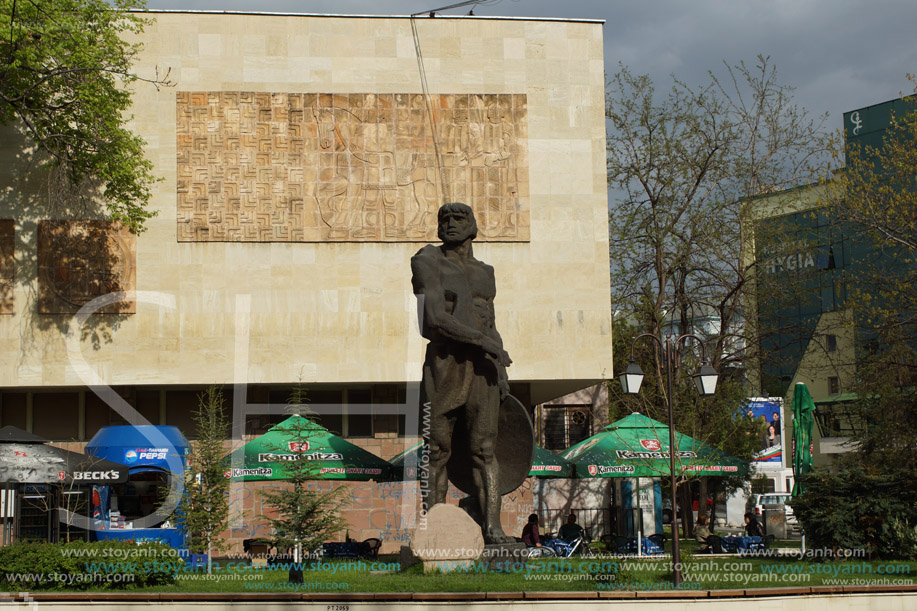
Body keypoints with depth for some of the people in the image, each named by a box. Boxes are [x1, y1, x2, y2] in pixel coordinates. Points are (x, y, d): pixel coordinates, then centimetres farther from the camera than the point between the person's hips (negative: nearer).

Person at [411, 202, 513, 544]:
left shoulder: (485, 272, 18)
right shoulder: (429, 264, -1)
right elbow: (435, 318, -14)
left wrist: (501, 372, 9)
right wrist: (482, 341, -19)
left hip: (483, 367, 4)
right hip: (444, 363, -4)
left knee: (484, 450, -5)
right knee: (437, 451, -3)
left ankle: (492, 528, -10)